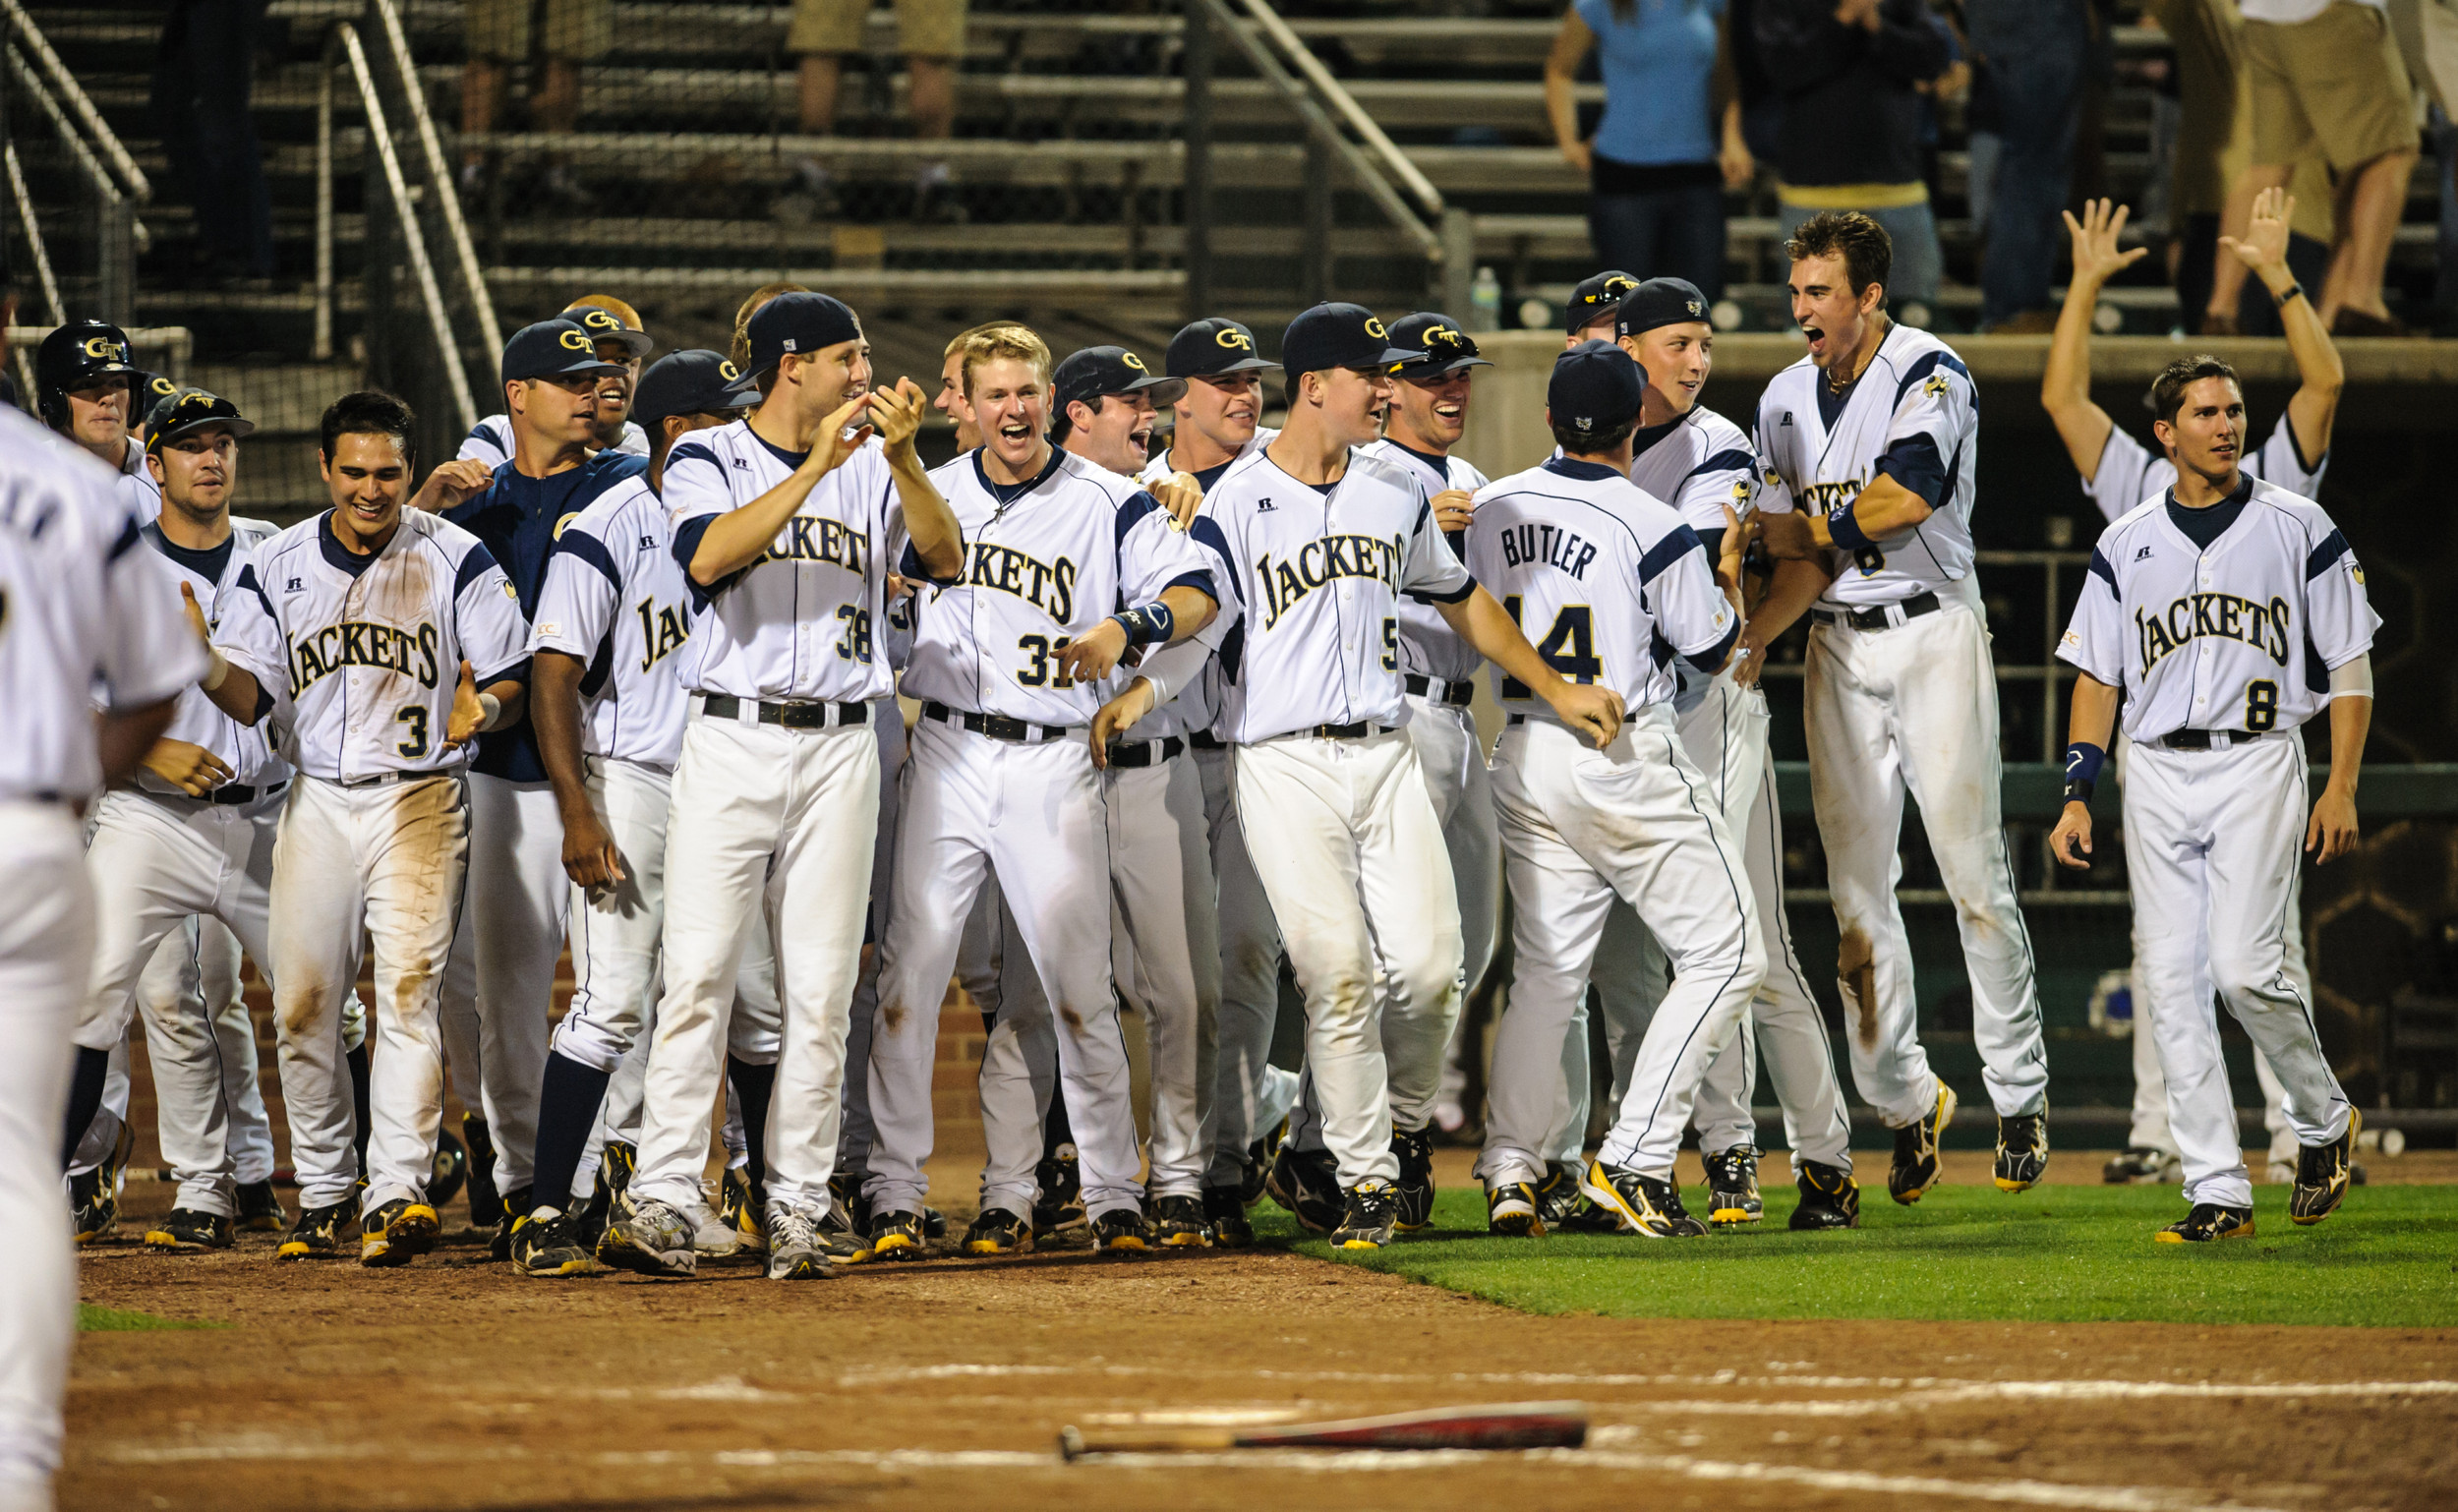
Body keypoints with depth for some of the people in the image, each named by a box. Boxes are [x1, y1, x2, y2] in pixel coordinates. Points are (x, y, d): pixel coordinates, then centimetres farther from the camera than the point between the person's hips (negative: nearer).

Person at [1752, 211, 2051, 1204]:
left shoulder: (1930, 374, -8)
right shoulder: (1786, 401, 9)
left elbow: (1907, 496, -22)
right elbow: (1798, 557, 5)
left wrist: (1800, 527, -10)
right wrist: (1750, 636, -12)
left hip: (1934, 635, -5)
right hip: (1838, 646, 5)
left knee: (1974, 877, -7)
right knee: (1857, 888, 2)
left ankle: (2019, 1093, 2)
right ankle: (1904, 1102, 10)